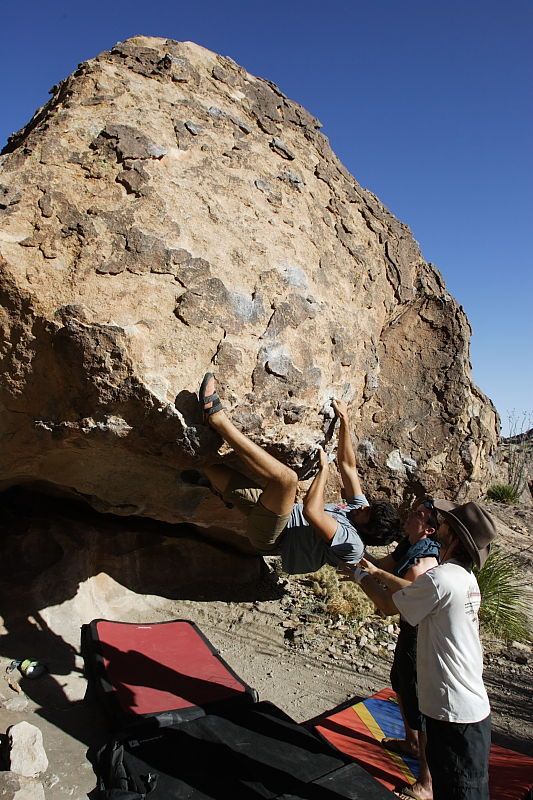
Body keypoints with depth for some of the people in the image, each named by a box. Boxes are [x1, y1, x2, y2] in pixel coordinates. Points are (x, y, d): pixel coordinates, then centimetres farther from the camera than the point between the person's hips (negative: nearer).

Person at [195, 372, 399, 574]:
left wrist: (323, 468, -25)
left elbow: (311, 510, -35)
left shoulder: (351, 546, -22)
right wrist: (345, 421, -1)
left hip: (269, 535, -9)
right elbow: (347, 465, 5)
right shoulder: (361, 509, 3)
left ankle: (216, 417, -32)